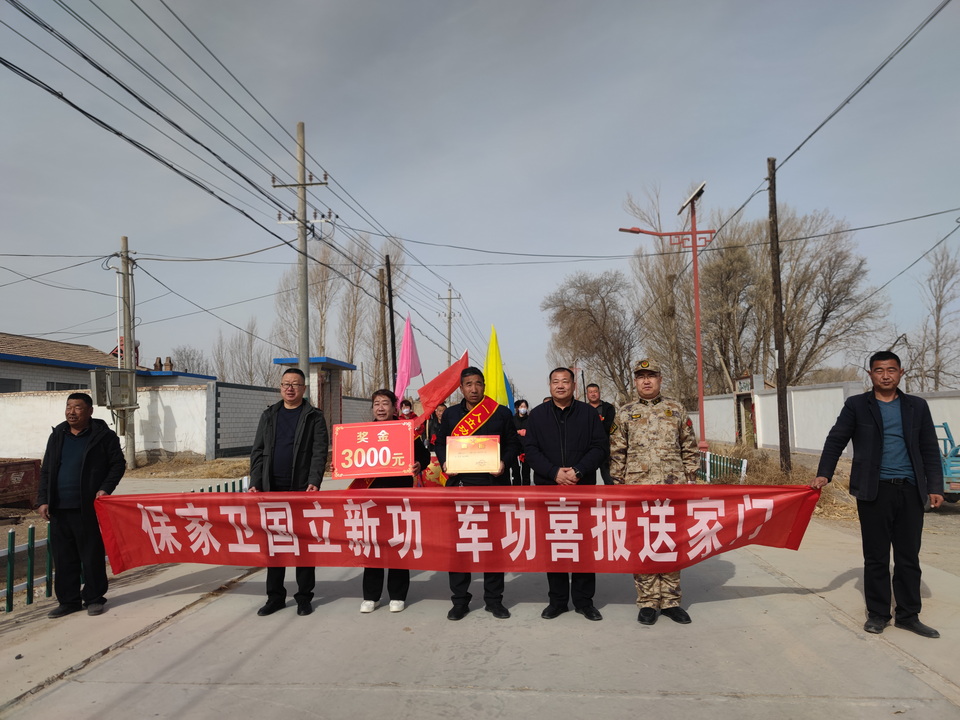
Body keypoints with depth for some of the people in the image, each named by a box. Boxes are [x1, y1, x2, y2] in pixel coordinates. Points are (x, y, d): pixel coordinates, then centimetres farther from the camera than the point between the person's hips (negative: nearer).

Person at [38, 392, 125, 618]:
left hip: (88, 508, -5)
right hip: (59, 509, 5)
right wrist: (43, 500, 6)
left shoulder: (104, 436, -2)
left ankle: (94, 598, 15)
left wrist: (105, 488, -12)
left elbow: (118, 464, -1)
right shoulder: (57, 436, 13)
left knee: (92, 555, 2)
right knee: (63, 557, 10)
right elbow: (46, 471, 15)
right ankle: (68, 600, 22)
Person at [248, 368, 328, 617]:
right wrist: (255, 483, -1)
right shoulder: (269, 416, 12)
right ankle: (275, 596, 20)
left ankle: (304, 597, 13)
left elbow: (319, 453, -7)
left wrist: (314, 482, -20)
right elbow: (258, 452, 10)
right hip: (272, 490, 4)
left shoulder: (314, 417, 1)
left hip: (302, 490, -3)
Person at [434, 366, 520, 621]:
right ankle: (460, 599, 17)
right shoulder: (450, 414, 9)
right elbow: (441, 444, 13)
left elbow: (512, 444, 6)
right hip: (459, 485, 1)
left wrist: (504, 462, -12)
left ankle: (493, 599, 19)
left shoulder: (501, 413, 4)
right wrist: (444, 463, -6)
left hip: (493, 485, -1)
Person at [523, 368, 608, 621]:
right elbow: (530, 450, 0)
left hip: (583, 488, -1)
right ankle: (557, 600, 18)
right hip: (548, 488, 1)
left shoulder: (588, 413, 5)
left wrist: (578, 470, -14)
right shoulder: (538, 415, 7)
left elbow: (600, 446, -1)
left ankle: (584, 600, 16)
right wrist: (554, 472, -14)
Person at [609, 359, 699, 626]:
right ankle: (648, 602, 13)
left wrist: (690, 480, 5)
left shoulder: (676, 410, 9)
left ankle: (671, 600, 19)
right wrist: (618, 487, 2)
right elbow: (616, 454, 7)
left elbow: (690, 449, 11)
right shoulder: (624, 414, 7)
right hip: (638, 490, -1)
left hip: (674, 489, 1)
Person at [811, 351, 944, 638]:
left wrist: (935, 487, 2)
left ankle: (908, 615, 20)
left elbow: (930, 449, 9)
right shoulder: (856, 405, 3)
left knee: (909, 556, 8)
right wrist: (824, 473, -10)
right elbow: (836, 440, 1)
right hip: (874, 490, -2)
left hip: (910, 490, 2)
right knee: (876, 556, 5)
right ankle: (877, 613, 17)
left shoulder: (917, 406, 10)